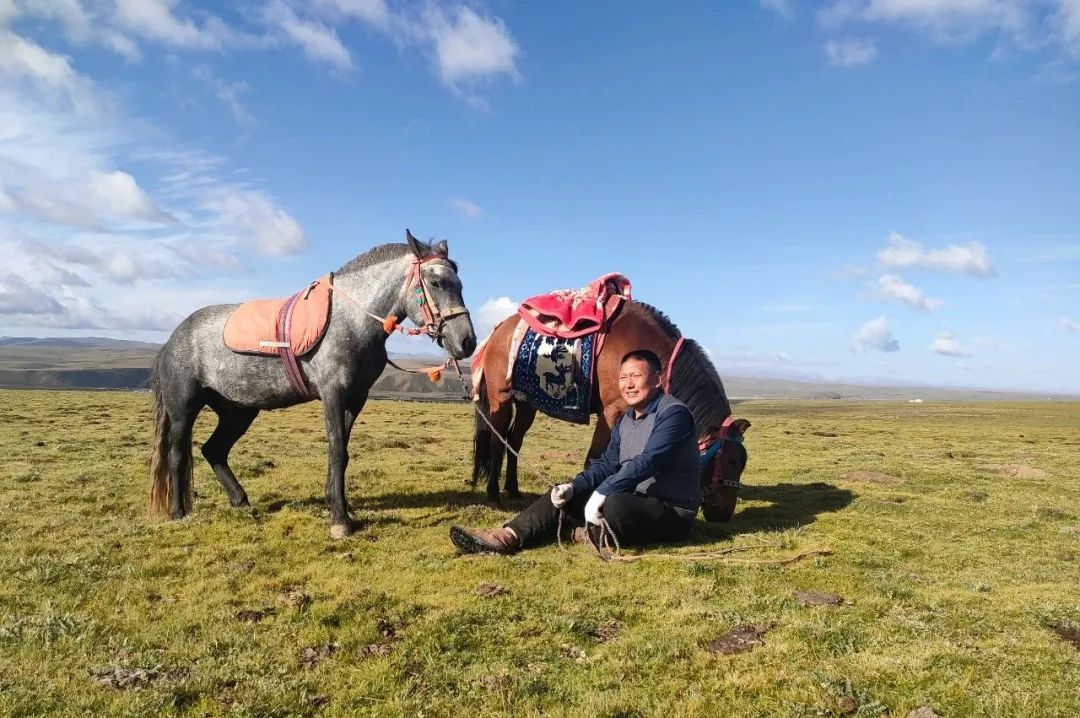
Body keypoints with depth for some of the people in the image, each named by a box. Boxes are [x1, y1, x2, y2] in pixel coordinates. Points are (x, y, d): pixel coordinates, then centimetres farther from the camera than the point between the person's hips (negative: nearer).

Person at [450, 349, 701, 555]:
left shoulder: (674, 413, -16)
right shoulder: (624, 421, 12)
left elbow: (647, 462, -27)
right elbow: (606, 464, 9)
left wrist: (602, 492, -30)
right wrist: (573, 487, -9)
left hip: (671, 511, -8)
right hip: (633, 500, 8)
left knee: (614, 504, -37)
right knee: (562, 496, -3)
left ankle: (580, 534, -7)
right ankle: (509, 537, -19)